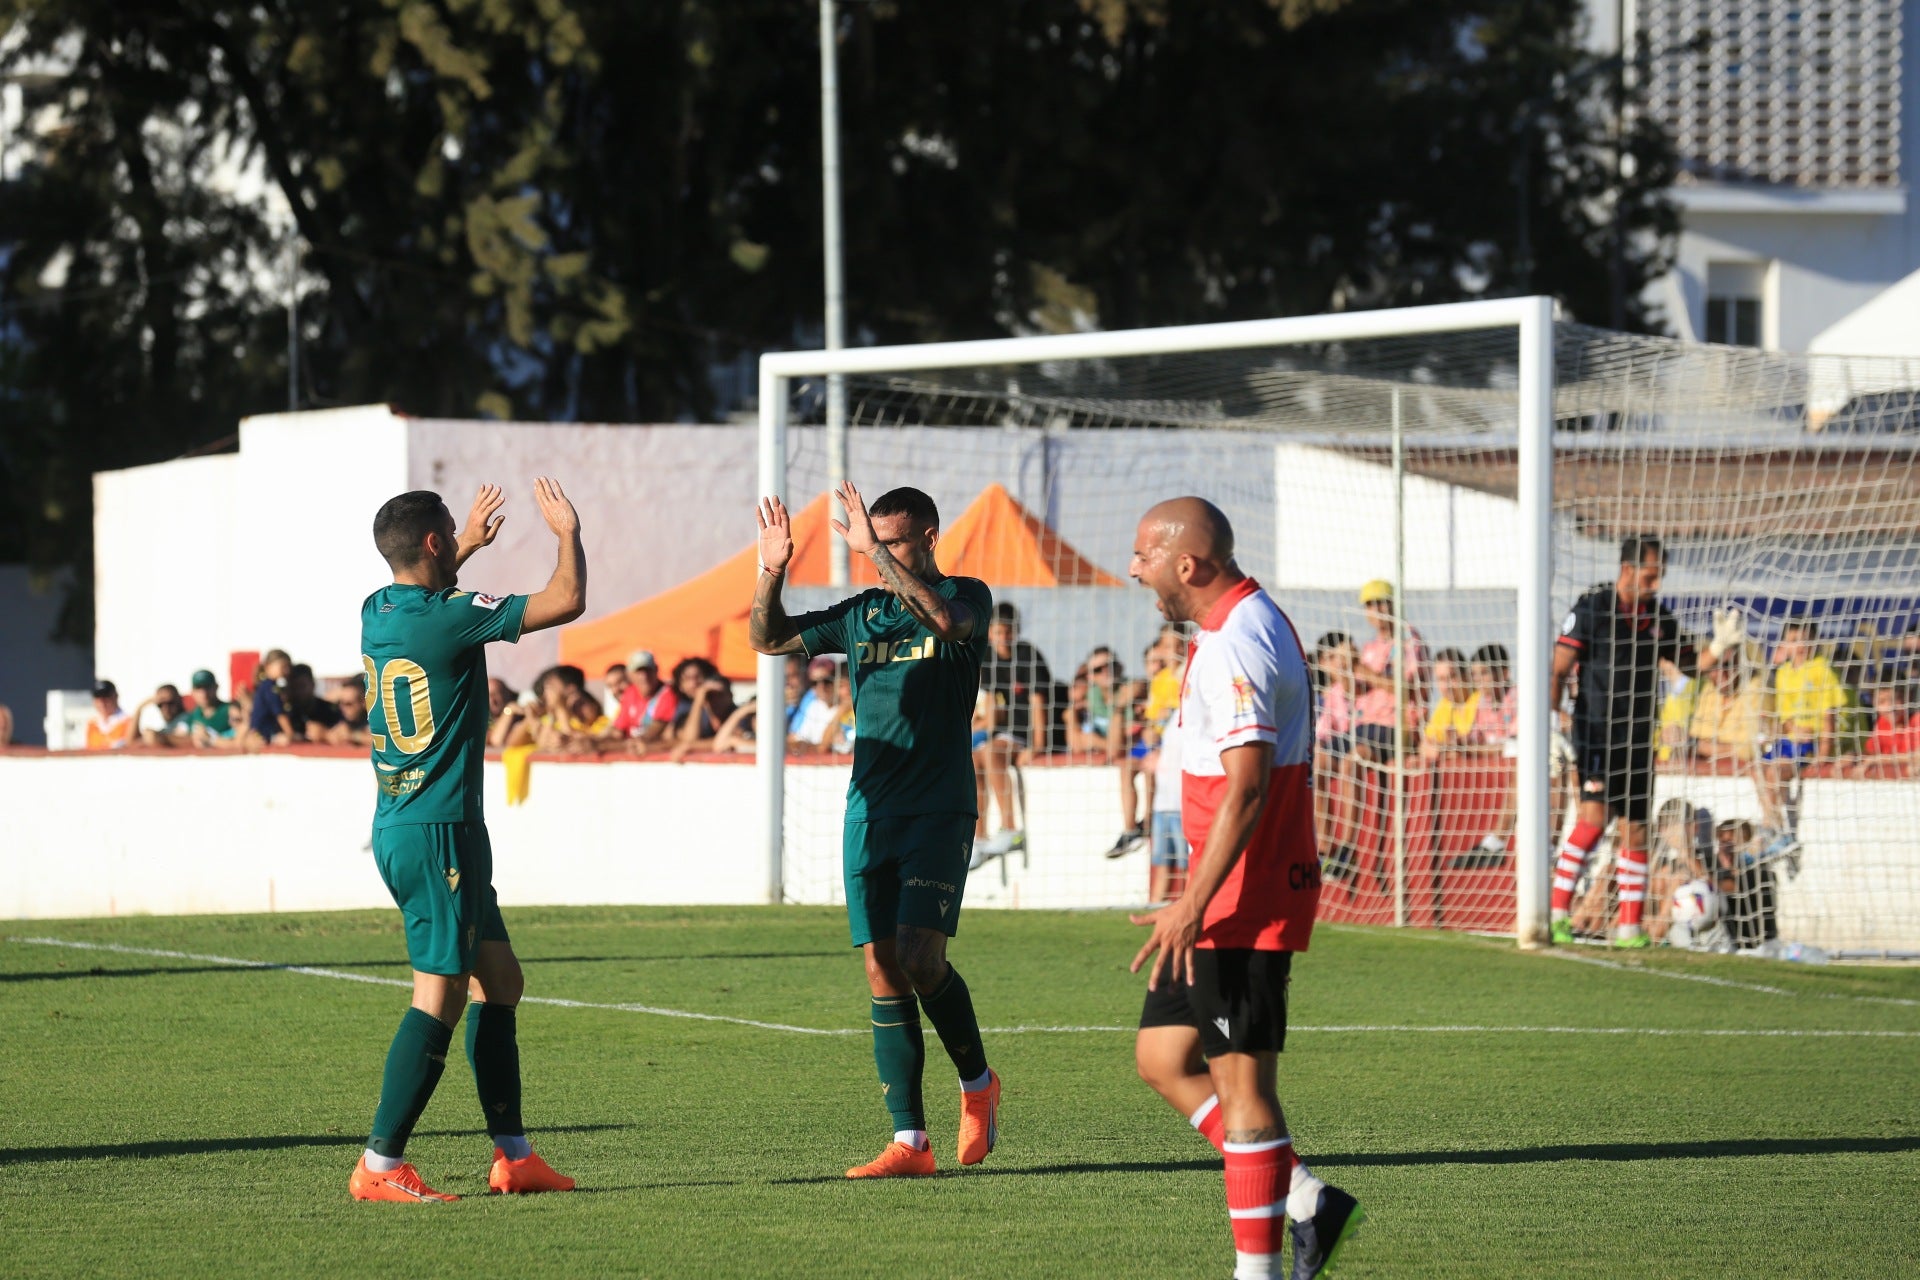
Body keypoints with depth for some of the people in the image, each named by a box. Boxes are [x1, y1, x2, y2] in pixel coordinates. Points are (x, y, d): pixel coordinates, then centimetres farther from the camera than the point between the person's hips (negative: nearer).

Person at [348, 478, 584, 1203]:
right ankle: (380, 1166, -10)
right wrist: (568, 534, 4)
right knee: (441, 994, -9)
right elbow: (565, 602, -13)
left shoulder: (377, 612, 8)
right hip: (438, 832, -10)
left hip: (397, 826, 10)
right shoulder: (449, 619, -17)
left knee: (499, 979, 13)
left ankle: (512, 1156, 14)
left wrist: (468, 546, 45)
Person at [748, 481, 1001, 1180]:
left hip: (938, 810, -5)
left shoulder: (967, 596, 0)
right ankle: (909, 1142, 3)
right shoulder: (860, 613, 15)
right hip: (869, 812, 5)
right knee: (883, 974, 1)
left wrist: (877, 549, -27)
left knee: (918, 956, -18)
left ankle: (978, 1082, 7)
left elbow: (945, 619, -23)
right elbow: (767, 638, 14)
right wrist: (771, 571, -3)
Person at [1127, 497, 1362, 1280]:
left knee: (1241, 1082, -5)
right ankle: (1307, 1203, 13)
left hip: (1244, 902, -11)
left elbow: (1246, 787, -25)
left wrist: (1195, 905, -26)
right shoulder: (1252, 624, 15)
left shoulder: (1235, 644, -18)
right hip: (1234, 899, 11)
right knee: (1161, 1058, 12)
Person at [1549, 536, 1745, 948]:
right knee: (1595, 814, -20)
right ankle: (1557, 912, -15)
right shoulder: (1591, 609, -6)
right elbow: (1558, 670, -7)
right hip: (1596, 732, -5)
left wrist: (1721, 647, -1)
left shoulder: (1659, 617, 9)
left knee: (1636, 829, 5)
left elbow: (1691, 664, 17)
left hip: (1638, 739, 5)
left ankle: (1630, 928, 11)